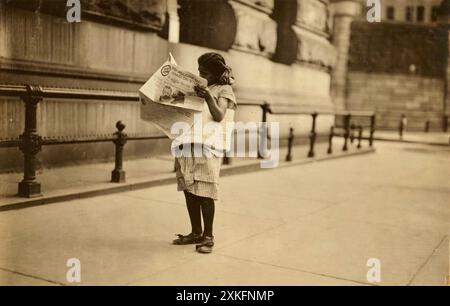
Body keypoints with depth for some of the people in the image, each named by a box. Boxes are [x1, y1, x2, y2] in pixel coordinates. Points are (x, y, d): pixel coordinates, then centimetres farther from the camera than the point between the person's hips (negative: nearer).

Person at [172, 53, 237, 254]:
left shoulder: (224, 90, 2)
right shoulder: (197, 87, 22)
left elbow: (219, 116, -14)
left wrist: (208, 97, -29)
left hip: (207, 146, -6)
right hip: (187, 144, 6)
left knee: (204, 193, -7)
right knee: (189, 190, 7)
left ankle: (208, 237, 3)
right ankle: (196, 233, 18)